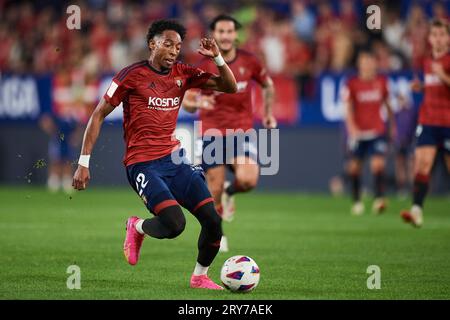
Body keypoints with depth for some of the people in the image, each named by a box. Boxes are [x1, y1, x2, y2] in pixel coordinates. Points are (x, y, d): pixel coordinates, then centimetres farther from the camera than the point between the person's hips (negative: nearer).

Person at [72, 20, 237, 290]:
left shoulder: (183, 73, 8)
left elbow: (230, 87, 10)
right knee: (175, 224, -25)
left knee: (214, 221, -6)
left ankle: (200, 276, 17)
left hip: (175, 160, 6)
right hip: (143, 164, -5)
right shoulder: (132, 75, -6)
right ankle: (137, 228, 9)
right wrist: (84, 162, -7)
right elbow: (99, 115, -3)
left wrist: (217, 57, -8)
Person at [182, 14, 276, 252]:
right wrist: (198, 103, -28)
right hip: (212, 133, -1)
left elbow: (268, 85, 20)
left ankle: (229, 192, 13)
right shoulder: (204, 66, -5)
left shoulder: (249, 61, 0)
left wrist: (268, 113, 17)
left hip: (242, 131, 1)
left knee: (247, 180, -23)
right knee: (214, 191, -3)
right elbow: (186, 102, -7)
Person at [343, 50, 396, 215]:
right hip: (357, 132, 0)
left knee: (378, 164, -16)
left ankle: (379, 199, -22)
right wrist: (352, 127, -20)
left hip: (378, 131, 0)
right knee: (355, 166, 6)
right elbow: (348, 108, -6)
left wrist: (392, 124, 24)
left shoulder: (382, 82, 4)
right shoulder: (352, 83, -3)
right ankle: (357, 201, 21)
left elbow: (387, 104, 18)